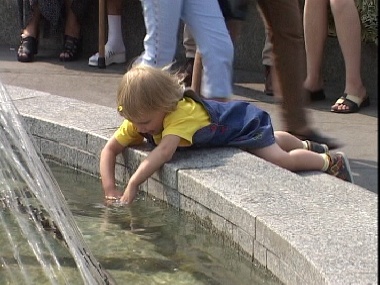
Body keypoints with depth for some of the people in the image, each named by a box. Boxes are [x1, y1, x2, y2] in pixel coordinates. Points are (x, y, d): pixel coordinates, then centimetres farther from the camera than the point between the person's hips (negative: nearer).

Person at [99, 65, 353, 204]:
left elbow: (165, 151, -61)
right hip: (226, 123, 8)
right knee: (271, 141, 31)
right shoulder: (141, 119, -25)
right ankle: (307, 146, 57)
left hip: (246, 122, -8)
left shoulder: (181, 114, -46)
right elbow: (110, 150, -22)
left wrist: (133, 185, -65)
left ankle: (330, 161, 6)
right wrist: (110, 189, -37)